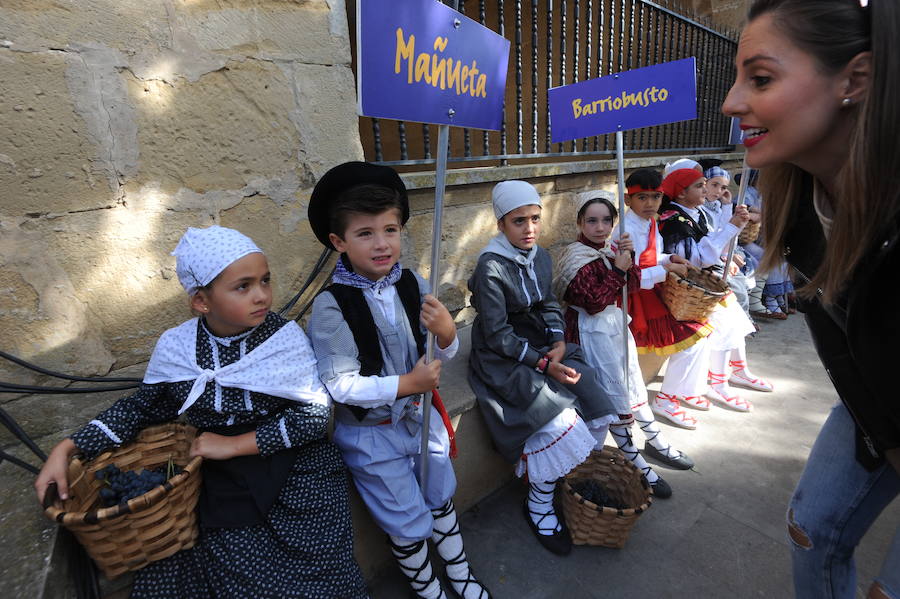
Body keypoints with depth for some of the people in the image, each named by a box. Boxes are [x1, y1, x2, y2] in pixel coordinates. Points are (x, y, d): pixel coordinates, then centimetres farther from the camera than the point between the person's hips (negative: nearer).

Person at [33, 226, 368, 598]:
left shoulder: (285, 338, -12)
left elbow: (314, 415, -15)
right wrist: (67, 449, 4)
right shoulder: (176, 347, -5)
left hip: (298, 474, -2)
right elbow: (142, 408, 12)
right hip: (223, 483, 2)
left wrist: (234, 444, -16)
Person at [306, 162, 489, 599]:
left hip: (421, 415, 5)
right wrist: (407, 384, -24)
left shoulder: (412, 284, -11)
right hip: (371, 434, -4)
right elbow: (340, 384, -23)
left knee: (441, 498, 25)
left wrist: (446, 333, -25)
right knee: (408, 524, 15)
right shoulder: (332, 305, -24)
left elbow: (443, 355, -3)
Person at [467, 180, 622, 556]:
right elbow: (498, 335, -20)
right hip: (503, 357, -7)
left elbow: (549, 305, 12)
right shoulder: (491, 267, -19)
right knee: (559, 419, -19)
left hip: (541, 344, 7)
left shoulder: (540, 257, 3)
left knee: (595, 400, -6)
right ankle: (538, 506, 6)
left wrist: (558, 341, -6)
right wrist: (543, 363, -20)